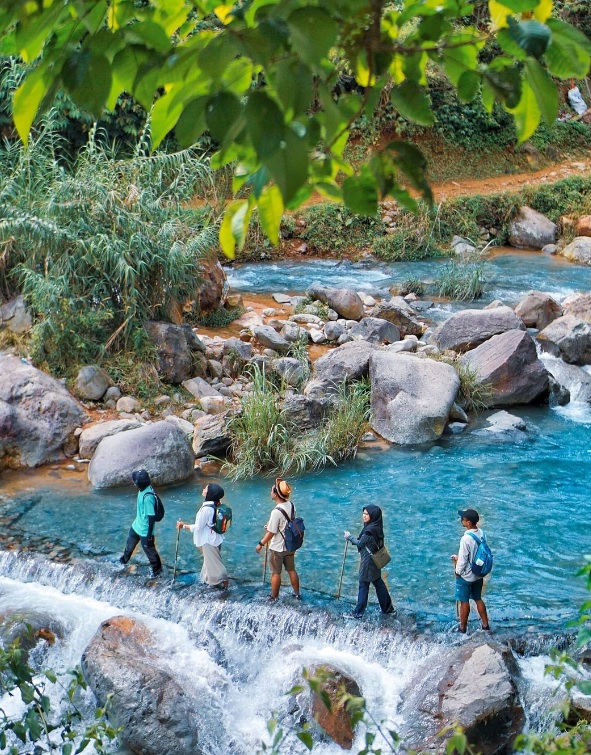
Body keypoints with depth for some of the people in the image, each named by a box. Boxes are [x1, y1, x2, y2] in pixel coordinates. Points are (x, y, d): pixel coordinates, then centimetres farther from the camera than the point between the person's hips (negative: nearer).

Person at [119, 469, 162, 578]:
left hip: (144, 531, -9)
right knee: (130, 544, 30)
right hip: (136, 525, 9)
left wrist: (149, 535, -23)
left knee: (149, 550, 12)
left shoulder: (148, 496, -35)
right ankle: (124, 559, 55)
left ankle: (157, 568, 34)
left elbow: (152, 516, -29)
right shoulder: (142, 489, -7)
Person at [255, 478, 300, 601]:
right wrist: (271, 524, 16)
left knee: (276, 573, 11)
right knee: (292, 570, 21)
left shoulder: (276, 512, -29)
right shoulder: (291, 505, -7)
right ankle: (297, 594, 32)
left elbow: (271, 533, -22)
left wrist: (261, 544, -8)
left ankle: (274, 597, 24)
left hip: (278, 548, -6)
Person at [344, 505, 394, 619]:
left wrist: (349, 537, 0)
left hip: (368, 561, -9)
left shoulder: (370, 530, -24)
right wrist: (352, 538, 4)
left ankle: (358, 612, 8)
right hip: (375, 560, 9)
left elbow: (360, 543, -14)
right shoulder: (376, 527, 4)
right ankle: (388, 607, 26)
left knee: (363, 585, 0)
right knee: (378, 583, 18)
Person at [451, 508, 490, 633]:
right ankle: (485, 624, 30)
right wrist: (459, 558, 13)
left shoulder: (466, 539, -30)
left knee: (464, 602, 10)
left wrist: (457, 572, -5)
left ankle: (462, 627, 25)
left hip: (466, 576, -7)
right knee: (478, 599, 22)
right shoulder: (481, 533, -6)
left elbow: (463, 560, -22)